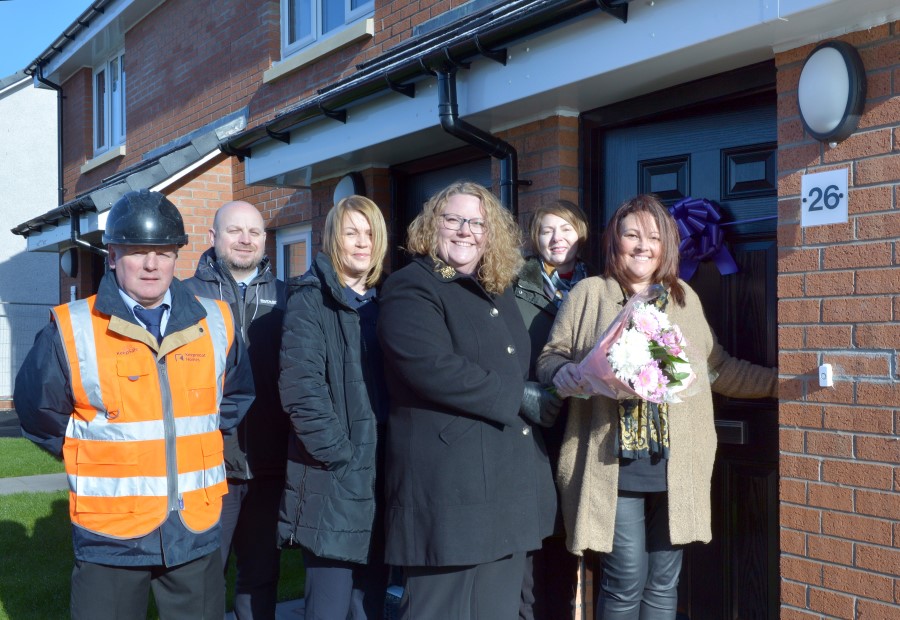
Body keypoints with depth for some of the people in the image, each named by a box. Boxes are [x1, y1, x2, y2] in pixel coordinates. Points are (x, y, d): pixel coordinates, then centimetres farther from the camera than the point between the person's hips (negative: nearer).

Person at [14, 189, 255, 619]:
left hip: (197, 530, 3)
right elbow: (39, 412, 3)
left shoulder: (215, 323, 2)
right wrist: (97, 457, 4)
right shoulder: (72, 329, -7)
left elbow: (236, 398, 17)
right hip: (109, 535, -2)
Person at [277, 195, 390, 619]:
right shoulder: (310, 300, -4)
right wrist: (344, 459, -16)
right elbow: (301, 391, -14)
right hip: (332, 485, -5)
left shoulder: (384, 301, 14)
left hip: (380, 482, 6)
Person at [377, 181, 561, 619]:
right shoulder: (411, 288, -7)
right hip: (447, 489, -8)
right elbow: (431, 367, -23)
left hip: (510, 484, 8)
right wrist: (520, 398, -15)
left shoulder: (499, 292, 18)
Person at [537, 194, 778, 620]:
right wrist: (563, 373, -18)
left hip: (676, 468, 3)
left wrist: (782, 381, 13)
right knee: (626, 579, -1)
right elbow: (549, 357, 4)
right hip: (614, 465, -3)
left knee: (663, 582, 9)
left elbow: (718, 369, 19)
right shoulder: (588, 294, 4)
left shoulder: (685, 298, 13)